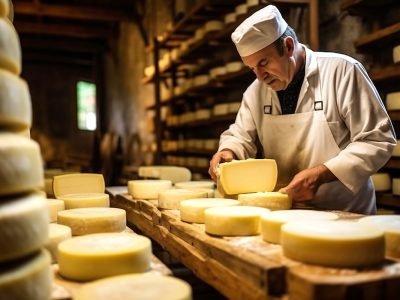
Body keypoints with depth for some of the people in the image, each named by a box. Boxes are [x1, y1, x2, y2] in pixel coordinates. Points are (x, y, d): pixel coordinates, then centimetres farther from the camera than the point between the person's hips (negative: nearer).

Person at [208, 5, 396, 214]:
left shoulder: (342, 71, -10)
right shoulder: (256, 90, 4)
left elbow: (378, 140, -11)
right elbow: (240, 137, 13)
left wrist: (320, 175, -21)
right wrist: (228, 152, -10)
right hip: (287, 213, 5)